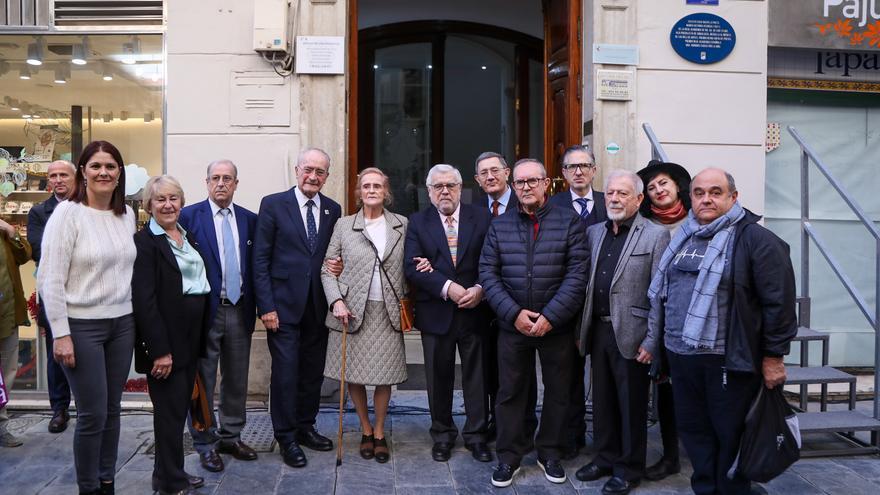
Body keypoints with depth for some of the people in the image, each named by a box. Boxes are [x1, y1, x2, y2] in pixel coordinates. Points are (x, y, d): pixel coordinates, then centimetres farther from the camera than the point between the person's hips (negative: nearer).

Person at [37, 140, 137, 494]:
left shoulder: (127, 215, 6)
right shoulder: (67, 213, -9)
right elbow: (49, 280, -11)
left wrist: (138, 318, 8)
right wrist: (60, 334, -13)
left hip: (122, 323, 5)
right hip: (82, 326, -5)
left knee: (112, 409, 12)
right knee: (92, 414, 1)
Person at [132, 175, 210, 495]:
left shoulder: (187, 237, 13)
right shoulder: (144, 242, -11)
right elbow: (144, 299, -17)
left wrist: (200, 337, 12)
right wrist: (160, 349, -20)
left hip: (190, 337, 8)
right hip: (165, 340, -8)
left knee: (178, 406, 16)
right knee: (170, 410, 1)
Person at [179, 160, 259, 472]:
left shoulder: (249, 220, 8)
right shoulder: (188, 216, -4)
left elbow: (255, 264, 10)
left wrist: (254, 306, 4)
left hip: (240, 310, 4)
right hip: (205, 310, -4)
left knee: (237, 379, 13)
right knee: (203, 381, 5)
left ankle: (230, 437, 29)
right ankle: (205, 444, 18)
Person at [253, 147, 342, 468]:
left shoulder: (333, 210, 8)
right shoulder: (273, 205, -3)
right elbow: (260, 260, -5)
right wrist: (266, 306, -11)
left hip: (318, 306, 4)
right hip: (284, 305, -4)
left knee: (313, 372, 12)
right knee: (285, 372, 0)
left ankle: (305, 427, 29)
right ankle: (286, 437, 15)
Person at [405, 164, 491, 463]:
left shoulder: (481, 218, 3)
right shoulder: (418, 222, 2)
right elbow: (411, 267, -8)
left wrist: (479, 289, -17)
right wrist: (447, 288, -19)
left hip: (474, 311, 0)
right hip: (436, 313, 0)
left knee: (477, 376, 8)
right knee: (438, 378, 11)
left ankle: (476, 435, 24)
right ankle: (442, 435, 28)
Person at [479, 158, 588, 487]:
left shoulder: (569, 222, -2)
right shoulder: (499, 226, 5)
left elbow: (577, 275, -8)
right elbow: (488, 274, -1)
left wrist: (550, 316, -16)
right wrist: (514, 313, -13)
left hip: (557, 325, -1)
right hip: (512, 325, 1)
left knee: (557, 392, 11)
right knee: (510, 392, 8)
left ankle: (550, 454, 28)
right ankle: (509, 456, 23)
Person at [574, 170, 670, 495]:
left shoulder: (656, 235, -7)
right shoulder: (593, 233, 10)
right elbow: (584, 283, 12)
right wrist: (582, 329, 9)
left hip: (631, 335, -5)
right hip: (598, 331, 5)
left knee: (632, 404, 7)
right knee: (602, 400, 16)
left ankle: (629, 468, 22)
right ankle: (605, 458, 33)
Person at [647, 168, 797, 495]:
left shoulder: (754, 239, -8)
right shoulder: (682, 239, 13)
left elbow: (779, 300, -11)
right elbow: (661, 292, 20)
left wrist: (773, 356, -10)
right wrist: (654, 339, 19)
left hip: (728, 360, -6)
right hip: (681, 356, 6)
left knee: (730, 435, 7)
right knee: (693, 430, 15)